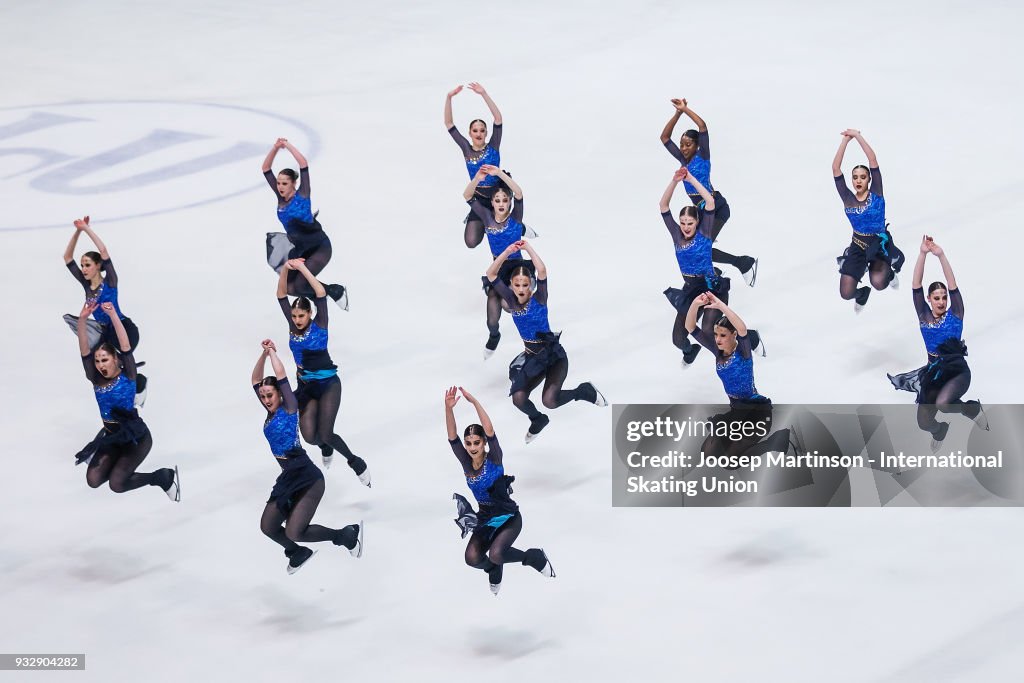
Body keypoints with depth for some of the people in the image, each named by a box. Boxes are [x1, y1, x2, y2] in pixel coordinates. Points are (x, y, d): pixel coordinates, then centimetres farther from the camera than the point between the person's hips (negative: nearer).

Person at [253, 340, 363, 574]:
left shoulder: (289, 409, -9)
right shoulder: (271, 411, 10)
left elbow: (281, 377, -16)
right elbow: (256, 380, 12)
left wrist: (273, 352, -3)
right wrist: (264, 354, 3)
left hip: (308, 479, -8)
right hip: (288, 478, 8)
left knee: (294, 532, -17)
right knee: (268, 527, 9)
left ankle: (349, 535, -1)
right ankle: (299, 553, 36)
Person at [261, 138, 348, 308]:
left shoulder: (302, 195, -12)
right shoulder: (281, 198, 2)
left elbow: (304, 165, -23)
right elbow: (266, 169, 2)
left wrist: (288, 145, -18)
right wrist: (275, 148, -10)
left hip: (320, 247, -7)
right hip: (299, 250, 7)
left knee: (300, 285, -18)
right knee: (289, 287, -5)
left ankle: (336, 291, 5)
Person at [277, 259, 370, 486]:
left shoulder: (319, 325, -13)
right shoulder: (293, 325, -2)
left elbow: (321, 294, -25)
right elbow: (281, 295, -5)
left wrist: (303, 269, -26)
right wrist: (285, 270, -19)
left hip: (328, 385, -4)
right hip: (305, 387, 4)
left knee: (325, 435, -13)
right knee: (310, 437, -2)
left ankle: (355, 461, 13)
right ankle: (326, 449, 36)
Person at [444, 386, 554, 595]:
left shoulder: (493, 460, -15)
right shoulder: (466, 462, -4)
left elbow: (490, 431, -30)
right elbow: (452, 436, -14)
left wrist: (474, 402, -37)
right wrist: (448, 408, -29)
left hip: (509, 518, -5)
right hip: (485, 519, 5)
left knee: (496, 554, -28)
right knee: (472, 558, -19)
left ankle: (535, 557, 1)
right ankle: (494, 569, 18)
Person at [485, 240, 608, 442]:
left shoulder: (539, 299, -15)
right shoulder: (512, 301, -3)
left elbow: (542, 271, -32)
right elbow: (491, 275, -7)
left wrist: (528, 248, -27)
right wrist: (507, 252, -18)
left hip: (554, 356, -5)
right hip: (532, 357, 5)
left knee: (549, 400, -22)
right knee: (518, 398, -12)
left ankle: (585, 391, 7)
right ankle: (538, 420, 23)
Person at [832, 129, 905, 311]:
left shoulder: (876, 194, -8)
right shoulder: (847, 199, -3)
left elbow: (873, 160, -17)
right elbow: (835, 168, -9)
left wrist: (857, 136, -16)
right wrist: (845, 140, -11)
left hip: (880, 245, -3)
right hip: (857, 248, 3)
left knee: (878, 282, -29)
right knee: (846, 294, -8)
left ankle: (890, 272, 10)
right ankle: (863, 293, 31)